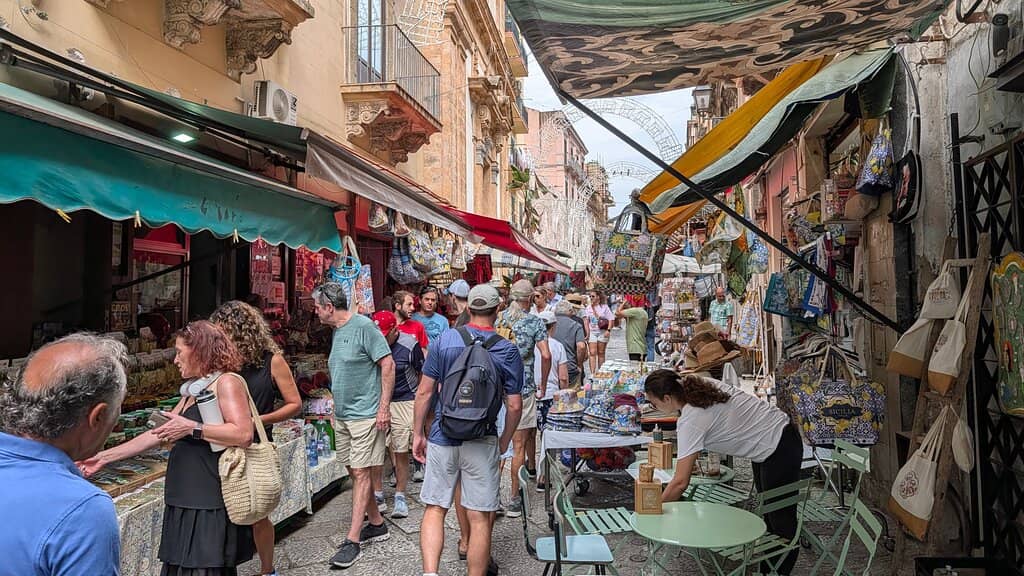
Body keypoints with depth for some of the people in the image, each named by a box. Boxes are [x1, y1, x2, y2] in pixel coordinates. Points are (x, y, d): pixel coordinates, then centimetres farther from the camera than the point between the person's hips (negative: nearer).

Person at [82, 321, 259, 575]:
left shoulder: (226, 382, -10)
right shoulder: (192, 392, 19)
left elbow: (244, 434, -22)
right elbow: (157, 434, 22)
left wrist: (191, 428, -18)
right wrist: (104, 457, 22)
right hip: (186, 502, 8)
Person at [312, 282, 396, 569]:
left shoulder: (364, 326, -14)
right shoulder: (337, 331, 13)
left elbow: (388, 365, -16)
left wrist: (384, 407, -19)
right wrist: (336, 408, 20)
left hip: (365, 414, -9)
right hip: (342, 415, 9)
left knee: (361, 473, -4)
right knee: (355, 471, 13)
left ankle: (353, 540, 2)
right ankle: (377, 524, 28)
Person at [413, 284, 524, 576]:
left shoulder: (444, 340, -4)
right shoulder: (508, 351, -5)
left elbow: (424, 392, -2)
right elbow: (514, 406, -3)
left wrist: (418, 434, 9)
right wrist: (504, 441, 12)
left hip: (442, 438, 1)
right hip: (482, 442, -1)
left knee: (435, 508, 13)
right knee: (480, 517, 8)